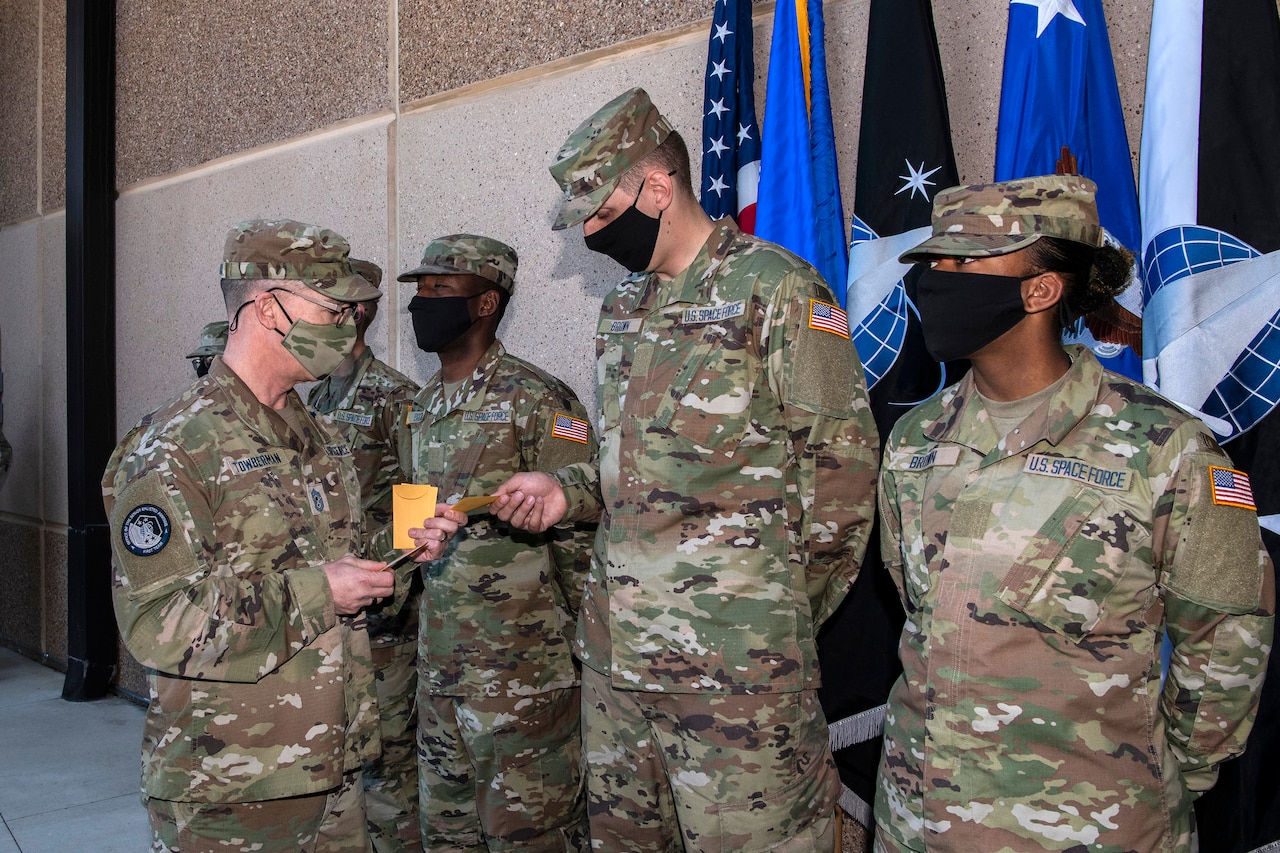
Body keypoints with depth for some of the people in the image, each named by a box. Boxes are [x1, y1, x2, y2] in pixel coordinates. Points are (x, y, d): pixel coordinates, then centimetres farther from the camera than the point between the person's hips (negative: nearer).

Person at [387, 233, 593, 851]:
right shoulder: (419, 410, 12)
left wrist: (586, 653, -12)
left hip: (523, 673, -8)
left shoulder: (537, 401, -12)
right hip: (439, 668, 8)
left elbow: (581, 534, -13)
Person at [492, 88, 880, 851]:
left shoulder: (775, 287, -8)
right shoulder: (624, 310, 16)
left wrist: (782, 622, -3)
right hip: (617, 647, 8)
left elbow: (840, 469, -9)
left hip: (734, 664, -7)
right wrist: (570, 492, 6)